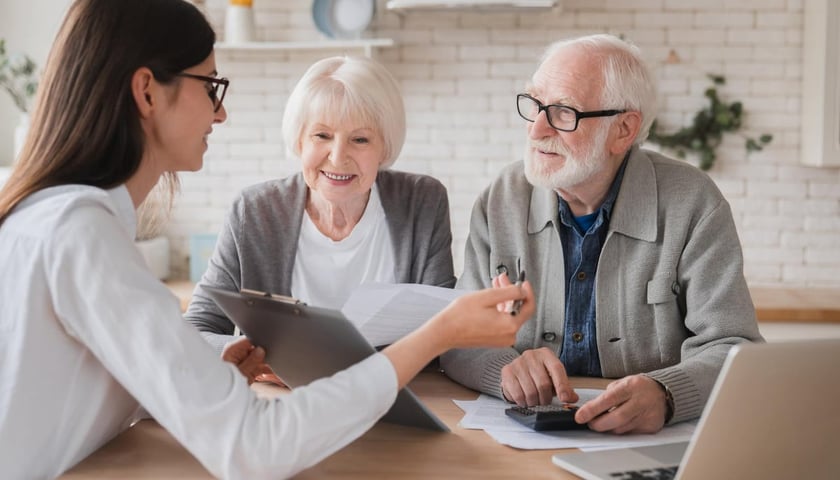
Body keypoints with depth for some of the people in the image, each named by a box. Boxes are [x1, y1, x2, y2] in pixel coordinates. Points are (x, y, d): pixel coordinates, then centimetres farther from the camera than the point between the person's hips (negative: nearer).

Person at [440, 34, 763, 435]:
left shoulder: (692, 205, -7)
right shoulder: (501, 202, 1)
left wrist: (664, 394, -32)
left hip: (654, 448, -2)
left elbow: (733, 349, -11)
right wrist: (505, 367, -23)